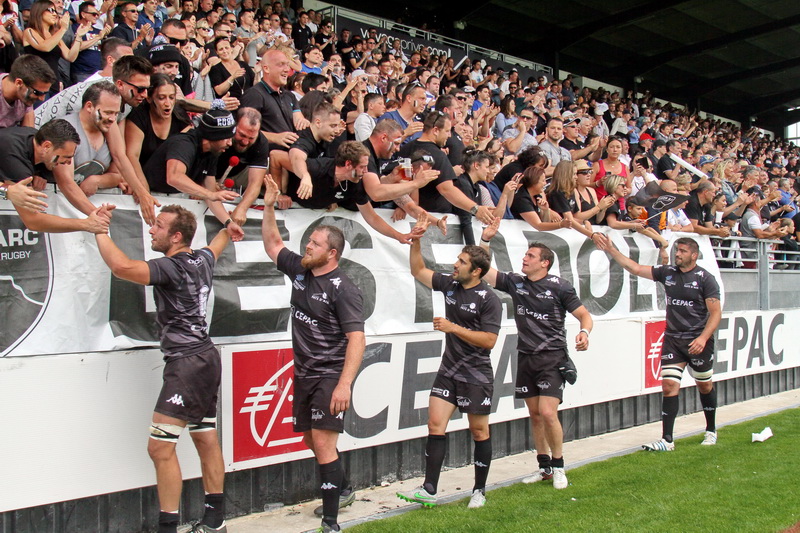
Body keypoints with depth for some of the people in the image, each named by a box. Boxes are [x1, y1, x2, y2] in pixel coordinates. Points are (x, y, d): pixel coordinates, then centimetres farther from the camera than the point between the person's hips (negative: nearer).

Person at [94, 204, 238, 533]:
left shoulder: (171, 267, -16)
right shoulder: (202, 260, 8)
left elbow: (122, 266, -31)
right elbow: (224, 235, 30)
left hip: (187, 362, -10)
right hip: (205, 358, 10)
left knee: (160, 447, -9)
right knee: (206, 440, 16)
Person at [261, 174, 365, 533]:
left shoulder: (343, 288, -16)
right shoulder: (299, 270, 7)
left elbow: (356, 338, -22)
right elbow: (273, 244, 20)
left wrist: (345, 383, -31)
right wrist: (269, 206, 8)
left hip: (331, 375, -8)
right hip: (304, 373, 8)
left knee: (323, 443, -13)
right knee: (311, 440, 18)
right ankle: (343, 490, 42)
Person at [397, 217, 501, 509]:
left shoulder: (489, 299, -14)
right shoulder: (449, 283, 4)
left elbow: (489, 340, -19)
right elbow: (418, 271, 16)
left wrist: (453, 328, -21)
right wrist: (416, 240, 3)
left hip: (476, 376, -6)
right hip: (448, 370, 6)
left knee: (479, 432, 7)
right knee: (435, 424, -3)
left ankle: (479, 491, 21)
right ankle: (429, 490, 0)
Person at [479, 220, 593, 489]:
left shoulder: (560, 286, -6)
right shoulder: (515, 282, 5)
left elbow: (585, 315, -3)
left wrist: (584, 332, -23)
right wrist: (486, 239, -4)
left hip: (552, 357, -5)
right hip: (525, 357, 5)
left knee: (547, 413, -13)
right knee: (534, 414, 10)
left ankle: (558, 467, 5)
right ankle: (544, 466, 23)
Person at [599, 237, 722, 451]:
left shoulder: (705, 278, -8)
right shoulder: (667, 272, 5)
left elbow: (716, 313, -9)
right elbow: (636, 268, 6)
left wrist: (703, 338, -22)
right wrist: (611, 250, -1)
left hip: (698, 342, -3)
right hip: (672, 339, 3)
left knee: (705, 386, 13)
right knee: (669, 386, -6)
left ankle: (711, 431, 35)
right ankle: (667, 440, -6)